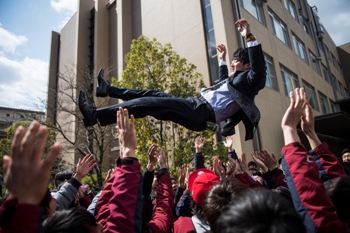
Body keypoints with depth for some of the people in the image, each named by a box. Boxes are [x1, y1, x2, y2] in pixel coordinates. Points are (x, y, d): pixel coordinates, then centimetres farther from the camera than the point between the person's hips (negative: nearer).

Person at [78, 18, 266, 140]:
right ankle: (107, 89, 21)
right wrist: (223, 61, 47)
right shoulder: (236, 79, 26)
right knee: (152, 95, 10)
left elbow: (259, 71, -23)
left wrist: (250, 38, -26)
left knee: (147, 103, -19)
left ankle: (95, 116, -16)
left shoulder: (248, 80, 0)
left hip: (202, 112, -9)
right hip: (198, 105, 9)